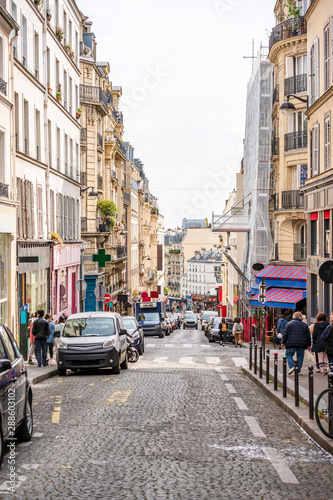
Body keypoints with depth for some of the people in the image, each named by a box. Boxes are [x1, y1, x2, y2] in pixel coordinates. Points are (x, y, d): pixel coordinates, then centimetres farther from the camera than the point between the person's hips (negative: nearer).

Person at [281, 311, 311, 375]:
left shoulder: (289, 324, 2)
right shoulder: (304, 325, 9)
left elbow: (285, 334, -1)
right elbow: (308, 336, 11)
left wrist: (283, 343, 5)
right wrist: (309, 345, 17)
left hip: (291, 343, -2)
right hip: (302, 344, 2)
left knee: (288, 354, 7)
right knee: (300, 357, 9)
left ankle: (291, 366, -14)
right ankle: (298, 370, 8)